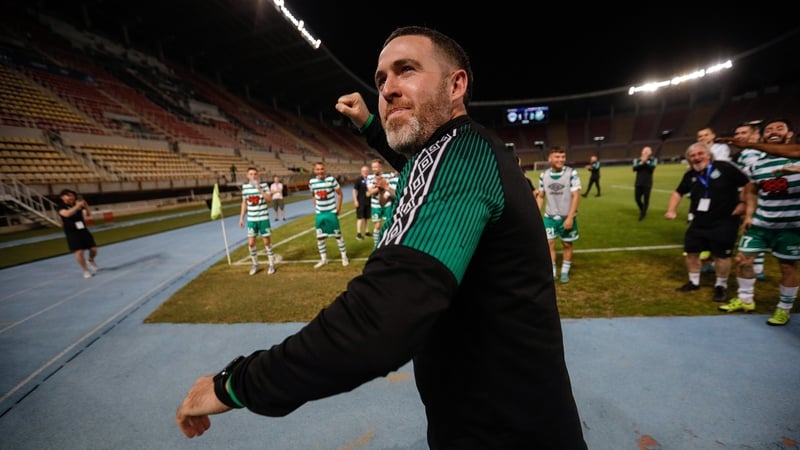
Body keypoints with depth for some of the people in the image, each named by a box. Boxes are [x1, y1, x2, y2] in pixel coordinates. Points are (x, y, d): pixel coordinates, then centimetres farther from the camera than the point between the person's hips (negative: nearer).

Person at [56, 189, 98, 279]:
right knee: (79, 252, -11)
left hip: (84, 230, 4)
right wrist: (77, 206, -34)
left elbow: (88, 214, -3)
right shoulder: (60, 206, -6)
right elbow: (66, 214, -27)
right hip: (72, 233, -4)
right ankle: (85, 271, 6)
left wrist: (85, 206, -20)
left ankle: (91, 261, 34)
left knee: (93, 249, 1)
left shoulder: (78, 204, 5)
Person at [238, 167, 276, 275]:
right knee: (251, 243, 3)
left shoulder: (264, 185, -5)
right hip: (251, 219, 3)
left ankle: (272, 264, 17)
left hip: (263, 218, -3)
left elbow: (269, 199, -17)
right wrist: (241, 217, 10)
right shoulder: (245, 187, 4)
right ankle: (255, 264, 22)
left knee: (267, 242, 3)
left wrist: (259, 189, -24)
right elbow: (244, 203, 12)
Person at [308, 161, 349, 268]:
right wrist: (316, 207, 9)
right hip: (319, 213, 3)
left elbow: (339, 193, -2)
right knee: (320, 237, 7)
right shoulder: (312, 182, -2)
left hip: (331, 212, -3)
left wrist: (339, 208, -5)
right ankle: (323, 259, 21)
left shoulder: (331, 179, -12)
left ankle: (344, 256, 19)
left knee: (337, 235, 5)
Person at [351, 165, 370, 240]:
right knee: (360, 218, -4)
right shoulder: (358, 180, -6)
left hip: (368, 202, 5)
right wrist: (355, 201, -14)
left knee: (366, 218, 13)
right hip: (360, 202, -5)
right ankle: (358, 233, 0)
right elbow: (354, 190, -8)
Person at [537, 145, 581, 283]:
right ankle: (552, 273, 14)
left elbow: (576, 196, -14)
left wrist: (570, 217, -18)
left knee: (567, 244, 10)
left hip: (567, 217, -2)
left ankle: (565, 272, 27)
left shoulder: (571, 173, -13)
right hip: (549, 216, 2)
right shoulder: (543, 175, -2)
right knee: (549, 244, 1)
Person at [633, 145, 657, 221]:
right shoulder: (637, 160, 6)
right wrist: (641, 163, -21)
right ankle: (642, 210, 33)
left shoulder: (653, 159, 0)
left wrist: (645, 162, -21)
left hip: (647, 184, -3)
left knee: (646, 200, -2)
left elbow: (652, 168, -16)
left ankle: (642, 214, 12)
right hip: (638, 183, 3)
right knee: (637, 198, 6)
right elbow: (634, 168, -8)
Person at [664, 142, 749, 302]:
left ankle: (721, 286, 22)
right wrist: (671, 210, 4)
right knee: (691, 251, 9)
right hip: (698, 222, 5)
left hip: (724, 222, -5)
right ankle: (694, 282, 27)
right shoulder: (690, 175, 3)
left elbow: (748, 185, -8)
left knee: (721, 255, 3)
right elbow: (678, 192, 16)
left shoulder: (725, 168, -13)